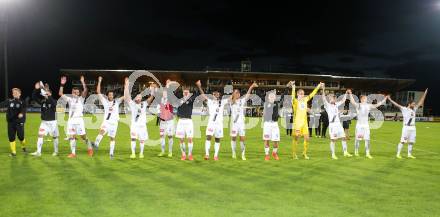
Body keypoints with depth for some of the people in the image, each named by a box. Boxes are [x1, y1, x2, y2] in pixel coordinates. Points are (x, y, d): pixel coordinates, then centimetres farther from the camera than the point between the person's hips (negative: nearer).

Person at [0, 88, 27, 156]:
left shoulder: (23, 102, -3)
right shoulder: (9, 101, 8)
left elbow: (24, 109, -20)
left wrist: (21, 113, -41)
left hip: (19, 122, -3)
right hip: (11, 122, 3)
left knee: (20, 136, -2)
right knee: (11, 137, 3)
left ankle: (23, 147, 29)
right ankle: (13, 152, 13)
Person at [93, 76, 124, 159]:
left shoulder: (117, 101, 3)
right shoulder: (105, 101, 3)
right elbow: (98, 92, -1)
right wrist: (99, 82, -5)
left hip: (114, 122, 1)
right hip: (106, 121, -1)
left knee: (112, 138, 8)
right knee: (102, 131, -31)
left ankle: (111, 153, 17)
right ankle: (96, 144, -40)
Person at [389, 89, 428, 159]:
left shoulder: (414, 109, 12)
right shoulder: (404, 109, -4)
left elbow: (420, 102, 15)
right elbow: (397, 105, -13)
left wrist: (425, 94, 13)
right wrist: (390, 99, -23)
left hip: (413, 128, 6)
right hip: (406, 127, -6)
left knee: (411, 142, 10)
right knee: (402, 141, -7)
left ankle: (409, 154, 19)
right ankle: (398, 154, -4)